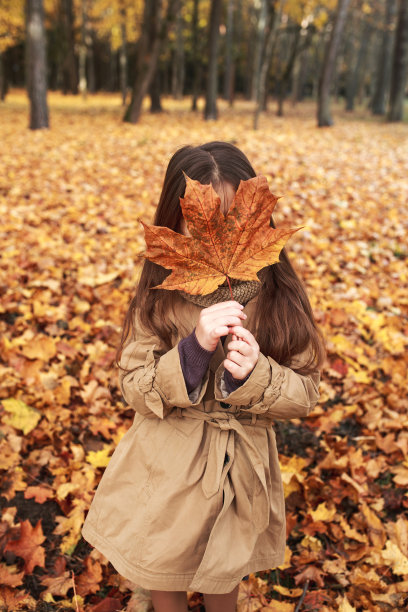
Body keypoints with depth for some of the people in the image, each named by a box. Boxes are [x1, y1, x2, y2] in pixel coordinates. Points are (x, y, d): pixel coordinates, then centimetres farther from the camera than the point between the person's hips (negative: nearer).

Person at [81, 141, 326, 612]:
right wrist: (194, 348, -31)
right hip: (165, 472, 0)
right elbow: (134, 388, -15)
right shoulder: (160, 296, -13)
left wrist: (253, 374, -30)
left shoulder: (277, 295, -13)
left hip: (240, 472, 1)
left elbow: (304, 392, -10)